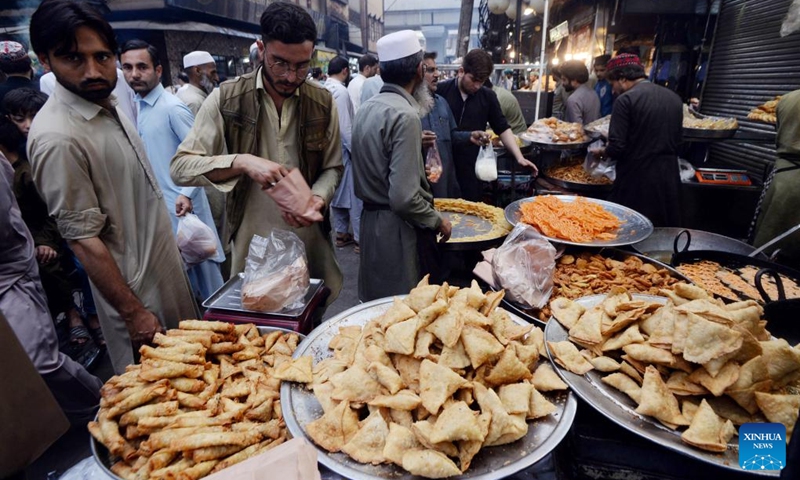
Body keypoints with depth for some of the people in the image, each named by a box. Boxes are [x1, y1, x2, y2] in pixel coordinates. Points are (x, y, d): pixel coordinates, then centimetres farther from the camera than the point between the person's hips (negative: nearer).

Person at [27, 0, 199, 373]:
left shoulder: (107, 105, 2)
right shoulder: (57, 137, -24)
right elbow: (83, 240, -23)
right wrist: (133, 312, -19)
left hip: (165, 265, 8)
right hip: (135, 287, -8)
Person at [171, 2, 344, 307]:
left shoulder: (323, 103, -1)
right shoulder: (226, 99, -7)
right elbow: (180, 167, -9)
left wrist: (318, 198, -14)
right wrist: (242, 162, -25)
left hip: (310, 242, 2)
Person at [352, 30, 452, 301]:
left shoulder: (366, 109, 7)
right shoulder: (405, 116, -20)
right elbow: (404, 197, -24)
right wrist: (437, 221, -9)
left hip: (370, 219, 9)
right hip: (399, 231, -9)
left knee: (375, 305, 21)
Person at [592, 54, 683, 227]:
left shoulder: (626, 99, -12)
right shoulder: (674, 98, 9)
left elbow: (616, 147, -16)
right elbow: (677, 138, 17)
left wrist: (602, 151, 4)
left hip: (637, 181, -6)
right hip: (669, 180, 7)